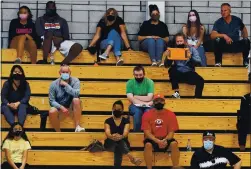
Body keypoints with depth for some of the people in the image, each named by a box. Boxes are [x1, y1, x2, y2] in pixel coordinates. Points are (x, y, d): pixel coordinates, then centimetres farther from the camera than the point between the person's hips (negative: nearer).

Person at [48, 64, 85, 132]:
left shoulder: (75, 81, -10)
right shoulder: (54, 84, -8)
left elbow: (76, 94, -28)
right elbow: (52, 101, -9)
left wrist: (66, 84, -25)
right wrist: (61, 108, -25)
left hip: (72, 107, 0)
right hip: (59, 107, 0)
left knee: (76, 99, -32)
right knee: (52, 112, -33)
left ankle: (77, 127, -31)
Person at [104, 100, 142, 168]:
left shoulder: (126, 121, 4)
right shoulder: (108, 121, 4)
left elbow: (126, 132, -17)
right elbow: (107, 133, -16)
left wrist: (121, 136, -43)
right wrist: (112, 136, -42)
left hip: (123, 144, 0)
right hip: (110, 144, 0)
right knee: (116, 142, -37)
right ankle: (132, 158, -50)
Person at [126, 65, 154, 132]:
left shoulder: (149, 82, -1)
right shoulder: (130, 83, 0)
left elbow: (149, 98, -11)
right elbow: (131, 99, -11)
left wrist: (135, 97, -6)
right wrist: (144, 103, -18)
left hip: (147, 106, 0)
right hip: (135, 106, 0)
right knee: (137, 111, -36)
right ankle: (136, 132, -25)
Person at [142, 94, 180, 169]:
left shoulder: (170, 114, -3)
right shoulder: (147, 115, -6)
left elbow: (171, 132, -4)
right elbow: (147, 133, -11)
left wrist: (165, 140, -25)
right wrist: (157, 141, -27)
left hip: (166, 140, 1)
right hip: (153, 140, -1)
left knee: (174, 144, -30)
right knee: (148, 145, -34)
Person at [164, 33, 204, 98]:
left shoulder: (192, 49, 3)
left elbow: (198, 62, -8)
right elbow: (167, 65, 2)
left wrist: (191, 57, -27)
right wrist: (167, 56, -18)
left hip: (189, 73, -1)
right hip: (178, 74, 1)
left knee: (200, 80, -29)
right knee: (172, 70, -31)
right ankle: (176, 93, -22)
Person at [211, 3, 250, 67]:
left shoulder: (237, 20, 0)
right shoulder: (218, 22, -7)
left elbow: (244, 29, 19)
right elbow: (212, 35, -19)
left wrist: (245, 39, 2)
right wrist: (223, 35, -34)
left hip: (236, 45, 1)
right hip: (224, 46, -1)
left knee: (246, 41, -27)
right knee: (216, 41, -33)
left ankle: (245, 61, -11)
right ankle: (218, 62, -19)